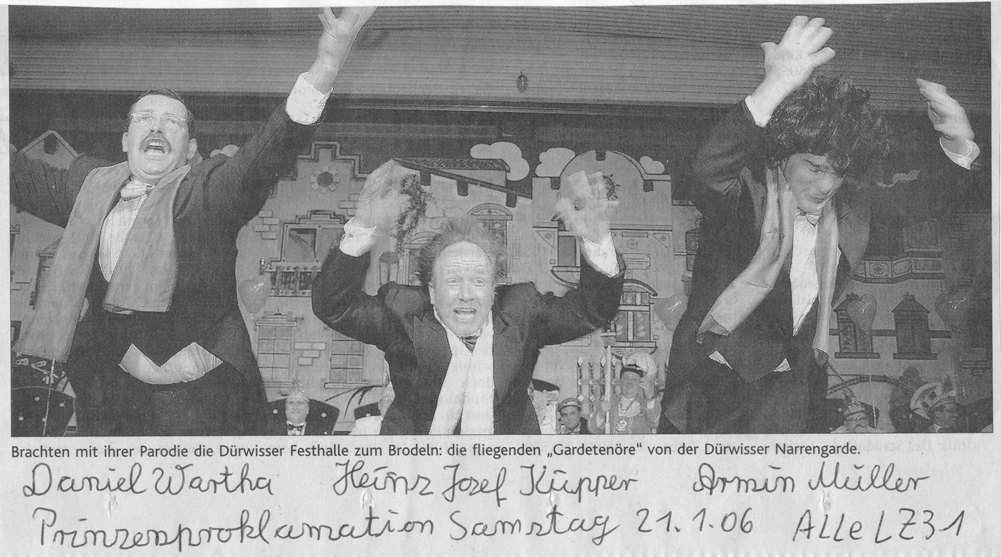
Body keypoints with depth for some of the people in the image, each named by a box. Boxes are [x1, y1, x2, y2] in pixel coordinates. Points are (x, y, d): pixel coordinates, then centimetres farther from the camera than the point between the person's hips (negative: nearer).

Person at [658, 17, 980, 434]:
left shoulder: (849, 211, 3)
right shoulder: (747, 196, -13)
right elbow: (707, 170, -36)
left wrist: (958, 145, -8)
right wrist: (773, 89, -45)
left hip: (794, 389, 4)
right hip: (715, 382, -4)